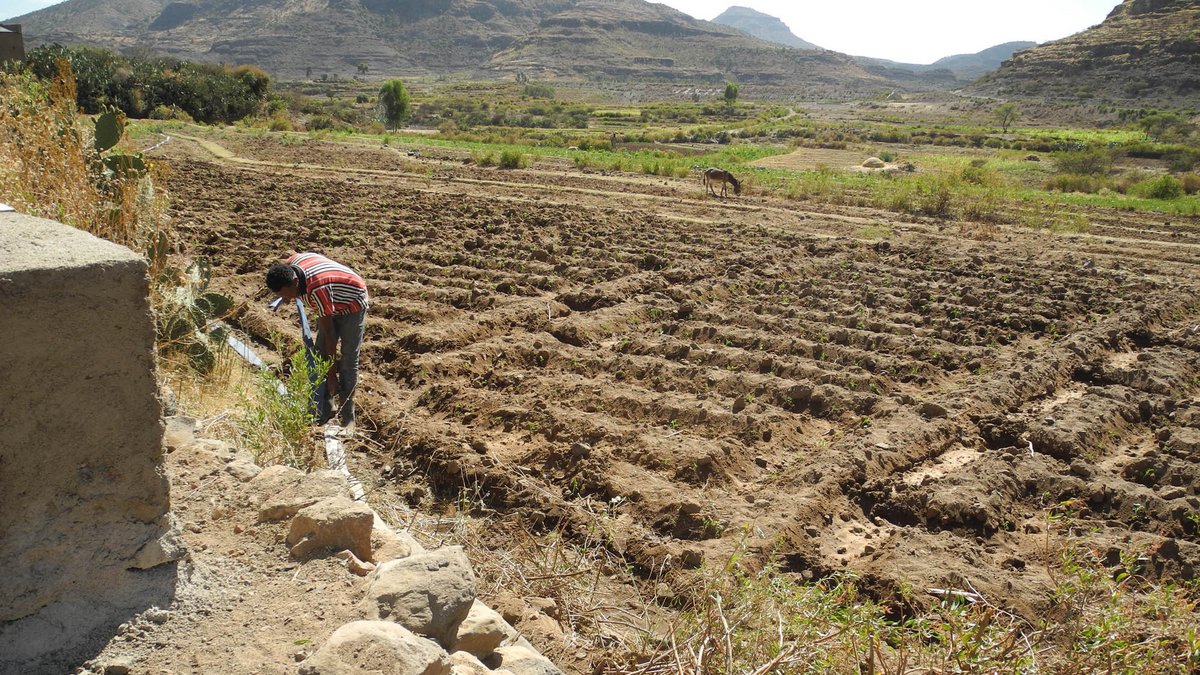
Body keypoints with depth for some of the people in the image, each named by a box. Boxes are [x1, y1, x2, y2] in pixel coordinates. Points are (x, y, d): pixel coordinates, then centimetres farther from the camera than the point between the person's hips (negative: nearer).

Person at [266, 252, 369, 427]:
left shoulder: (317, 289, -40)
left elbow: (328, 332, -33)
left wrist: (332, 373, -27)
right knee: (321, 357, 3)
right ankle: (324, 412, 9)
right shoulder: (291, 263, -19)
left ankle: (347, 416, 2)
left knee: (348, 362, -8)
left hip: (352, 307, -8)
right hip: (331, 306, 8)